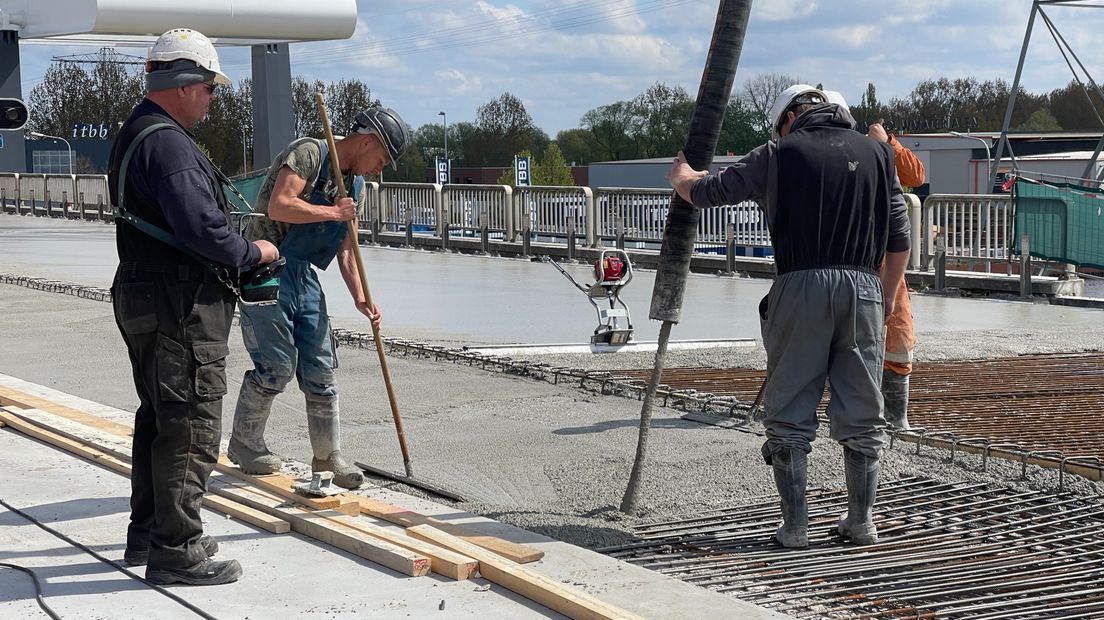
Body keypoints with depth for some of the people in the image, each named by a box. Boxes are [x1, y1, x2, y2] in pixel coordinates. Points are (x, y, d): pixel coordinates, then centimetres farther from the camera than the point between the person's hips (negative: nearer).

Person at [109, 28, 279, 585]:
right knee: (191, 430, -4)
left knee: (158, 420, 19)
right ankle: (176, 552, 2)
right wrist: (254, 253, -8)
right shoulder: (167, 142, -19)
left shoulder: (134, 134, 16)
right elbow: (201, 227, -26)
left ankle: (147, 534, 30)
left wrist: (235, 255, 14)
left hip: (144, 302, 11)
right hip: (182, 309, -11)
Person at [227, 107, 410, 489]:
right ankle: (244, 445, 13)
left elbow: (346, 247, 18)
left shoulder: (353, 184, 15)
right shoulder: (308, 153, -12)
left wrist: (360, 297, 6)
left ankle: (328, 456, 14)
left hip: (303, 276, 8)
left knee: (320, 369, 6)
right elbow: (279, 207, -26)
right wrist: (333, 213, -17)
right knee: (277, 367, -6)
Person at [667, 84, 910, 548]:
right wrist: (889, 295, 25)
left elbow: (706, 192, 12)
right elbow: (900, 237, 13)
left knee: (789, 414, 5)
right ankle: (861, 521, 15)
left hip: (801, 287, -3)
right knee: (861, 413, 11)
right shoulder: (875, 153, 13)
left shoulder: (780, 153, 4)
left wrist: (682, 176, 34)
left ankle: (795, 524, 4)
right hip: (863, 288, 3)